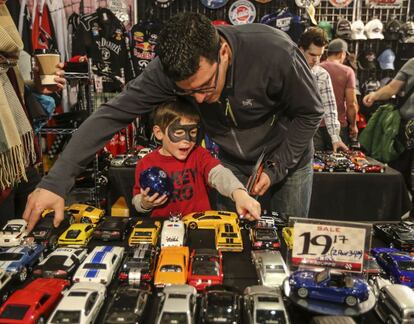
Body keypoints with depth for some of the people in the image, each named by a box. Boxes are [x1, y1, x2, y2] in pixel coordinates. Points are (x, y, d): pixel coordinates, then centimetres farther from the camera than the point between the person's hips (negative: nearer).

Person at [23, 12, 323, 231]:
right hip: (233, 164, 2)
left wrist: (275, 168, -22)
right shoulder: (171, 67, -27)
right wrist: (56, 181, -35)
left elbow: (310, 114, -18)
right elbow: (114, 113, -28)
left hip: (287, 159, -1)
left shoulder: (275, 53, -34)